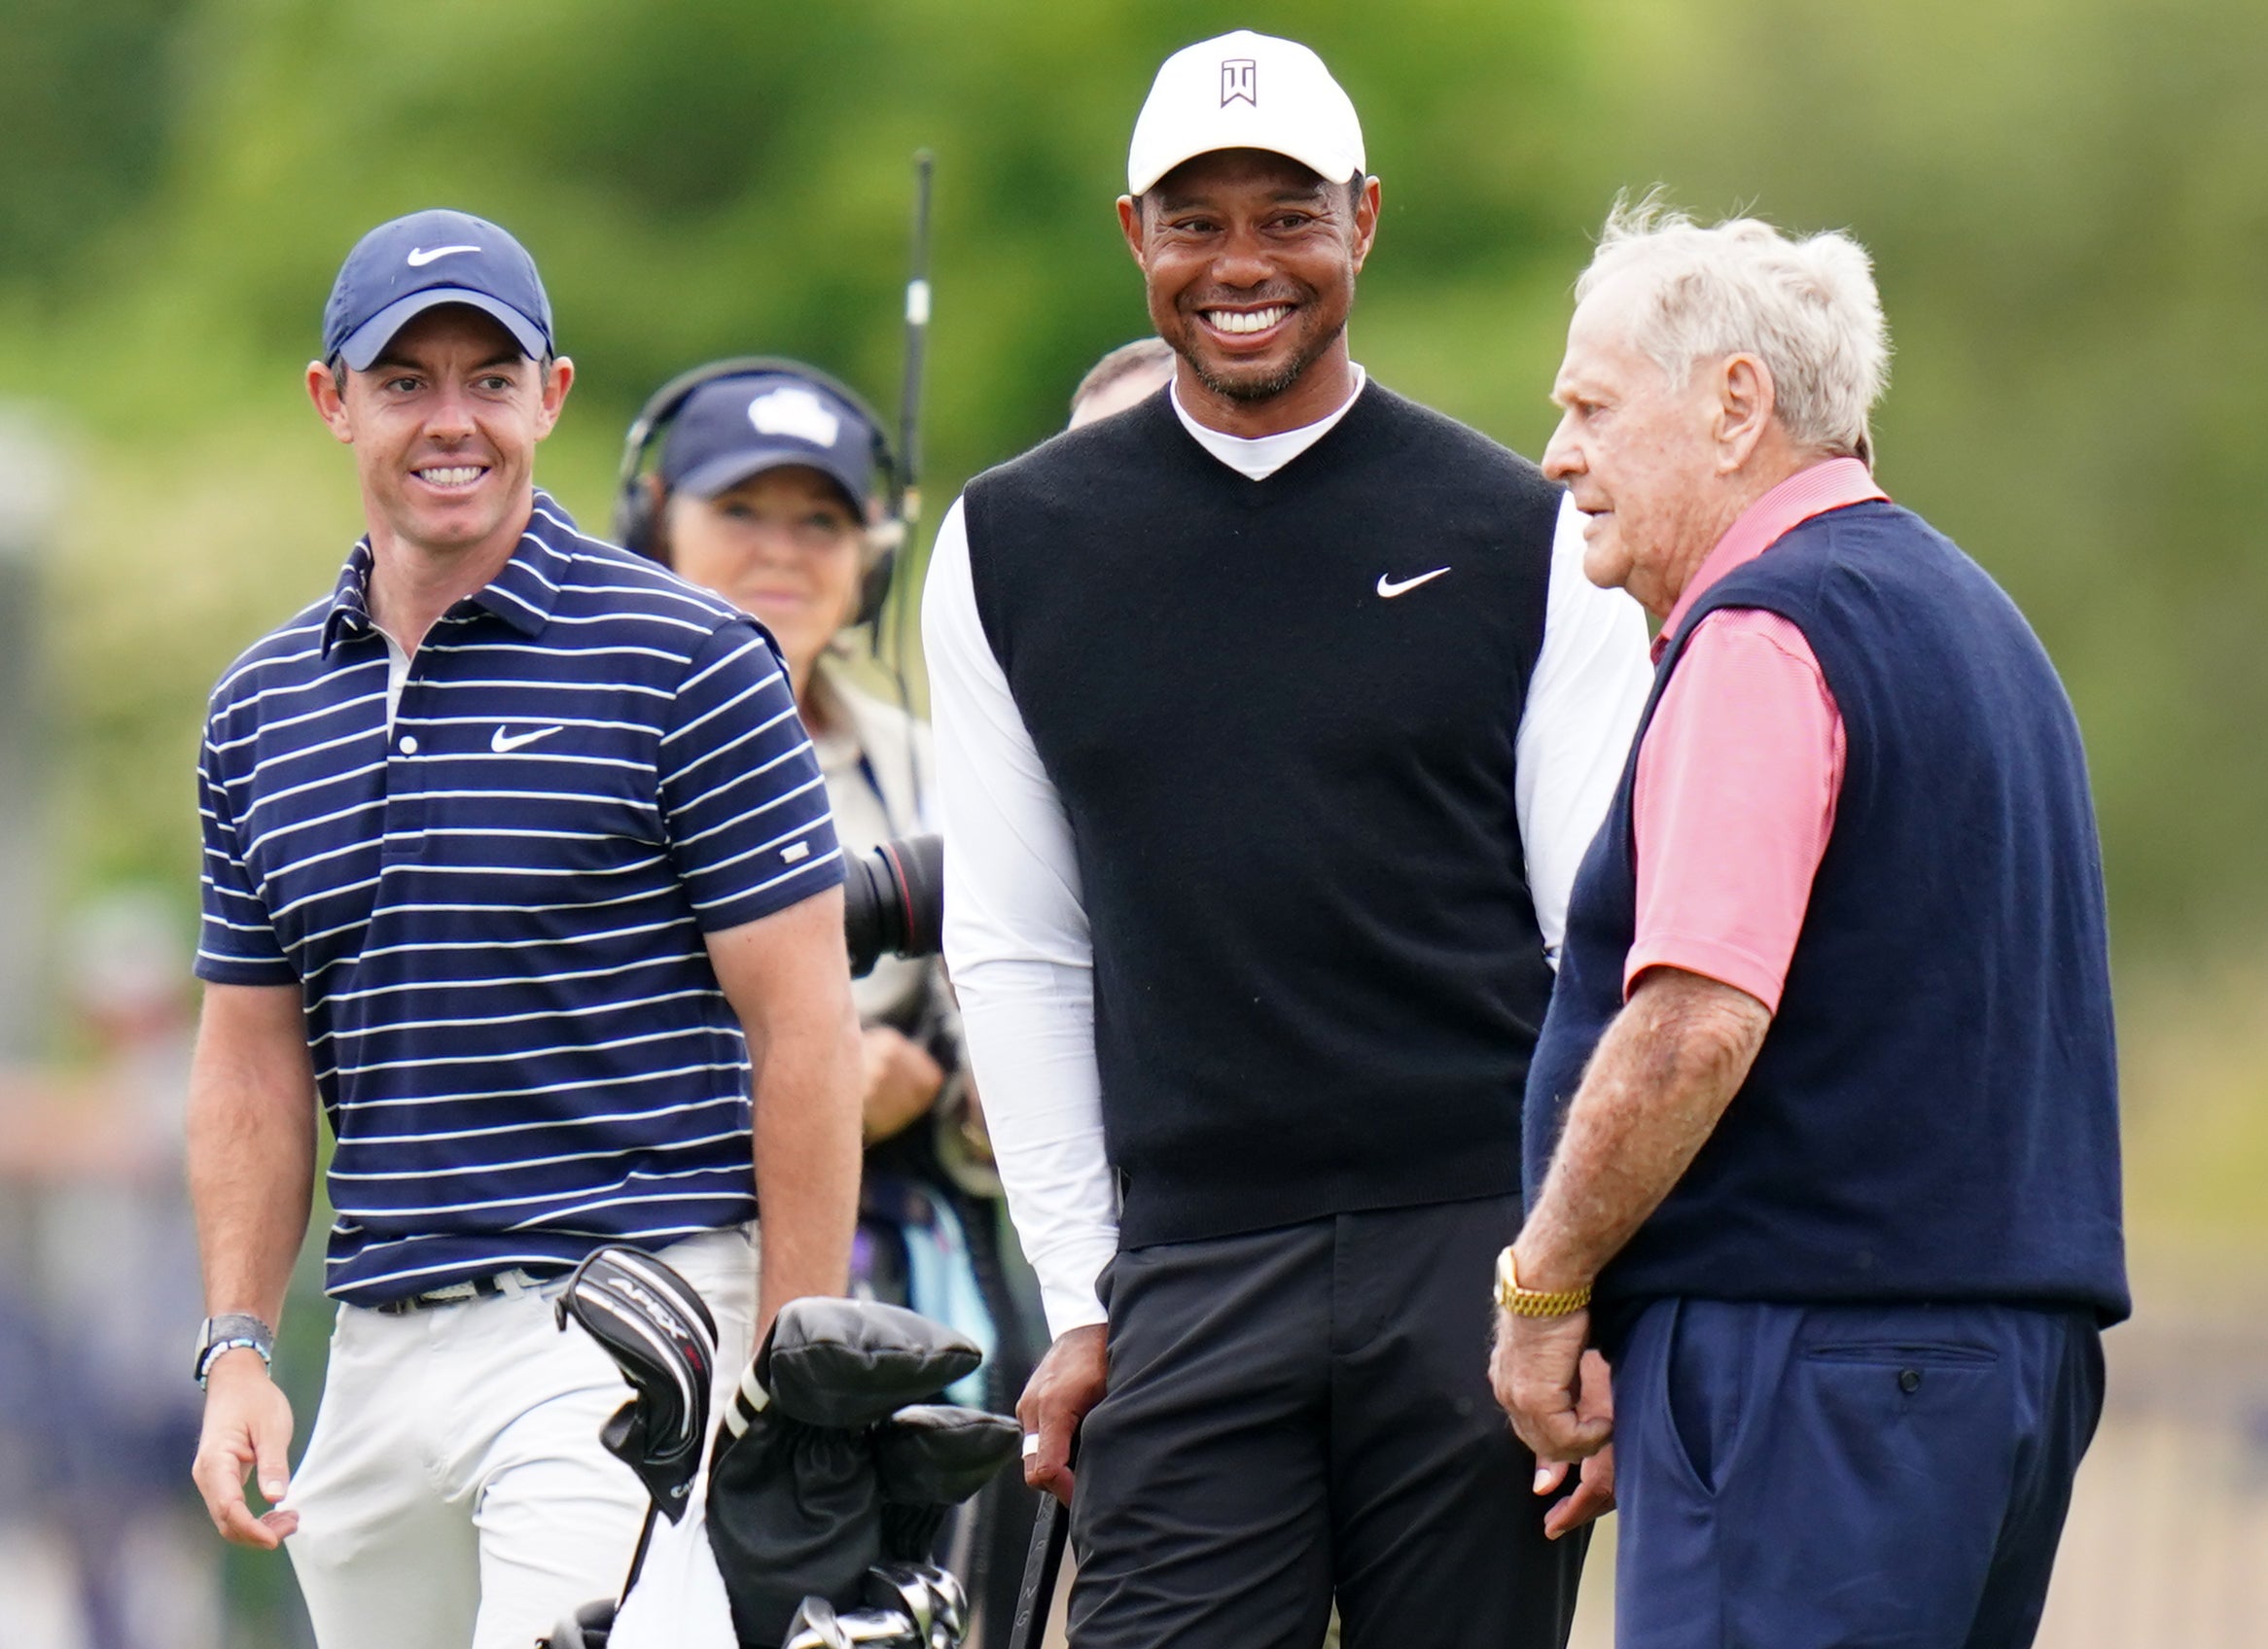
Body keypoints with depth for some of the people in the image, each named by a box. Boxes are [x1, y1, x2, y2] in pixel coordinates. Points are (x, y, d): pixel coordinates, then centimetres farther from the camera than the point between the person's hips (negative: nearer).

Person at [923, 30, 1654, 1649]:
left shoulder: (1522, 539, 5)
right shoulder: (1015, 547, 10)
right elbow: (1017, 954, 11)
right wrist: (1080, 1302, 6)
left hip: (1477, 1251, -1)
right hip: (1189, 1268, 1)